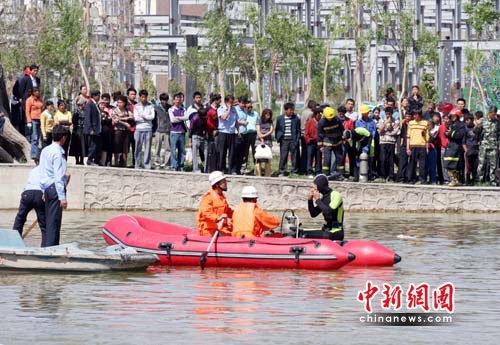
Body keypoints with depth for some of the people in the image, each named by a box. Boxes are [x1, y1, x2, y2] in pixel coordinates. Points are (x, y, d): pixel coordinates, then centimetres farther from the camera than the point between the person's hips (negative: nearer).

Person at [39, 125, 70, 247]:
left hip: (47, 188, 9)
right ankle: (50, 247, -11)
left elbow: (42, 172, 18)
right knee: (54, 222, -8)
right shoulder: (58, 153, -14)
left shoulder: (45, 150, 12)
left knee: (48, 220, 12)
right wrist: (62, 197, -19)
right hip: (55, 188, -9)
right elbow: (58, 177, -18)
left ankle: (45, 246, 14)